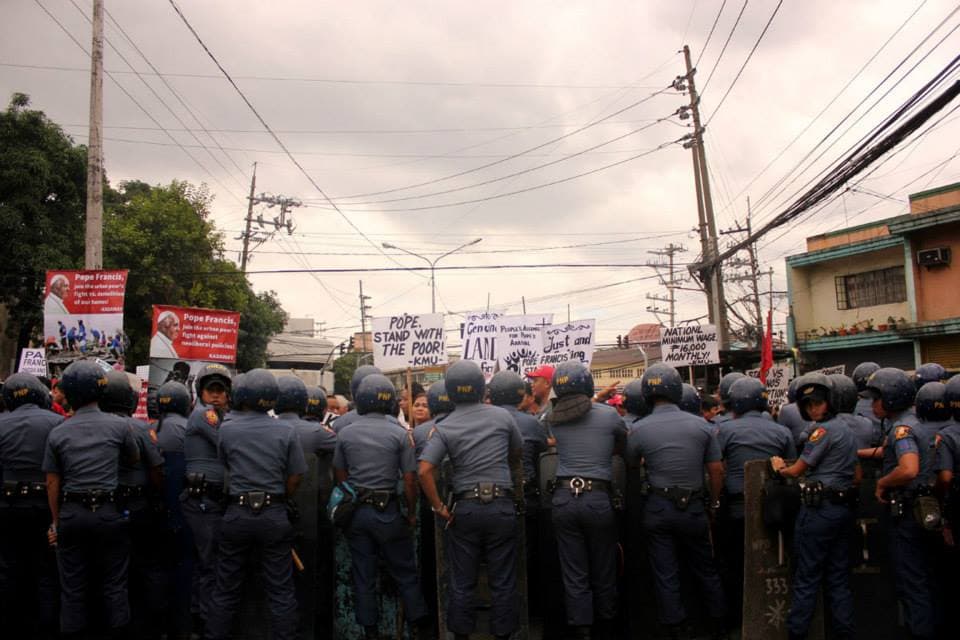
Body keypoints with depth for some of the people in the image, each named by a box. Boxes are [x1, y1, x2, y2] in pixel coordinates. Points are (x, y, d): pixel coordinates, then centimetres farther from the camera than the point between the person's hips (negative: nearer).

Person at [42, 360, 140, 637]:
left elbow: (52, 482, 4)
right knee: (114, 585, 9)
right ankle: (118, 632, 14)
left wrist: (56, 521, 12)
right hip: (108, 512, -1)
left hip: (71, 513, 2)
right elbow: (134, 459, 10)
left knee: (72, 587, 12)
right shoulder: (119, 426, -6)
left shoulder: (58, 433, 0)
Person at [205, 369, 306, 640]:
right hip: (275, 516, -1)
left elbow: (225, 465, 10)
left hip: (237, 515, 1)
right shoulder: (286, 432, -7)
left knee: (225, 590, 14)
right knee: (281, 592, 7)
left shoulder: (226, 429, -5)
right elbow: (294, 478, -1)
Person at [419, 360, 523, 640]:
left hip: (465, 508, 0)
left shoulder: (444, 428, -4)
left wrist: (439, 507, -6)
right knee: (503, 580, 10)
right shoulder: (502, 416, 0)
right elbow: (517, 455, 14)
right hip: (502, 506, 0)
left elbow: (424, 471, -15)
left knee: (461, 582, 12)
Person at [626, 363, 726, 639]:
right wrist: (713, 503, 11)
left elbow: (630, 464, 3)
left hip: (658, 509, -1)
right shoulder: (700, 425, -5)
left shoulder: (639, 429, -8)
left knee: (666, 575, 8)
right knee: (706, 570, 18)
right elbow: (717, 471, 0)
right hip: (693, 507, 1)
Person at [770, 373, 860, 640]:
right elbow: (857, 476, 19)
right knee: (839, 576, 13)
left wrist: (779, 467, 9)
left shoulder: (824, 429, -13)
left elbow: (797, 470, -9)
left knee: (807, 577, -2)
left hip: (819, 508, -9)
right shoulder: (847, 429, 15)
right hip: (844, 508, 9)